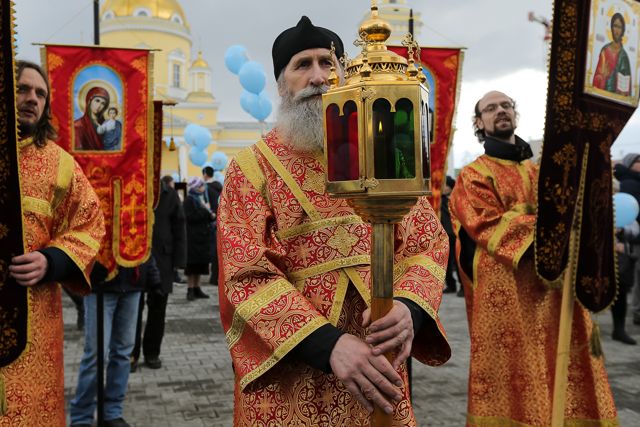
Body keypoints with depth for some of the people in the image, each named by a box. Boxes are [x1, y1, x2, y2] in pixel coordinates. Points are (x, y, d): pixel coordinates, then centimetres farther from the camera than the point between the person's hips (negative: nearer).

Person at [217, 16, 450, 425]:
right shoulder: (252, 167, -3)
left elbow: (428, 242, 2)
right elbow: (247, 274, -13)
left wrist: (409, 307, -20)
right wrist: (328, 343, -26)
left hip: (378, 370, 3)